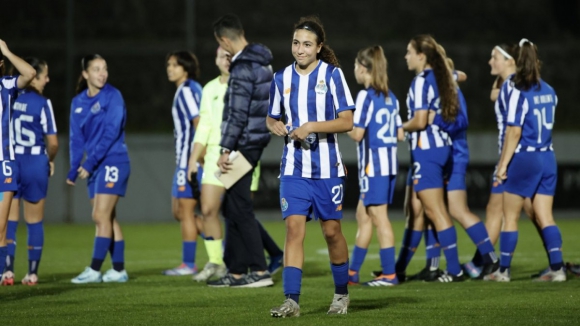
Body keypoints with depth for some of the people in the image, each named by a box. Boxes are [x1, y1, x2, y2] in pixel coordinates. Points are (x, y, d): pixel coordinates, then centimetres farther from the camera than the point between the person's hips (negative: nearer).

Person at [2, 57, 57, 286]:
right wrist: (51, 161, 9)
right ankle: (32, 273, 13)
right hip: (35, 164, -2)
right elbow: (52, 143, -10)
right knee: (34, 222, 10)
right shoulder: (42, 103, -11)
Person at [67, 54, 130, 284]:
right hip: (94, 166, 7)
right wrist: (74, 169, 4)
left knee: (101, 217, -10)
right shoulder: (78, 102, 9)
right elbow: (77, 138, 12)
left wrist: (89, 163, -18)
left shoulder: (112, 96, -9)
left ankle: (94, 270, -10)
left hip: (113, 161, -7)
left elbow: (111, 133, -16)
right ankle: (119, 270, 12)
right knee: (108, 219, 8)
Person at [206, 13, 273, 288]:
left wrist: (225, 149, -18)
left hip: (243, 142, -10)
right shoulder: (262, 62, 13)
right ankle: (235, 271, 17)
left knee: (240, 208, -5)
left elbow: (237, 114, -21)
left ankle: (259, 270, -5)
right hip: (256, 140, 10)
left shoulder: (242, 69, -17)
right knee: (233, 207, 14)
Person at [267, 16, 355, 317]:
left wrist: (311, 126, -19)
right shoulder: (282, 78, 6)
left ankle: (341, 294, 25)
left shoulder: (332, 74, -5)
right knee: (294, 228, -10)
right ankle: (292, 300, -14)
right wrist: (276, 127, -4)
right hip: (293, 169, 2)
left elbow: (346, 122, -9)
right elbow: (271, 118, 19)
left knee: (332, 230, 6)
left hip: (327, 168, -2)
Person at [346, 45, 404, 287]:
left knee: (379, 217, -4)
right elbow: (400, 134, 13)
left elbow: (357, 134, -15)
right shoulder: (391, 97, 11)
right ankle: (352, 273, 20)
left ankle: (389, 274, -3)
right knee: (363, 215, 15)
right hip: (389, 164, 8)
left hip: (373, 166, -8)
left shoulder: (366, 96, -12)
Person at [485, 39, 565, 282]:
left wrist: (503, 163, -11)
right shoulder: (548, 91, 8)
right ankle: (557, 268, 0)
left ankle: (504, 270, 8)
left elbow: (514, 132, -15)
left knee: (510, 217, 4)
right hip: (547, 157, 6)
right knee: (545, 218, 7)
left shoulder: (517, 91, -13)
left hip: (524, 158, -6)